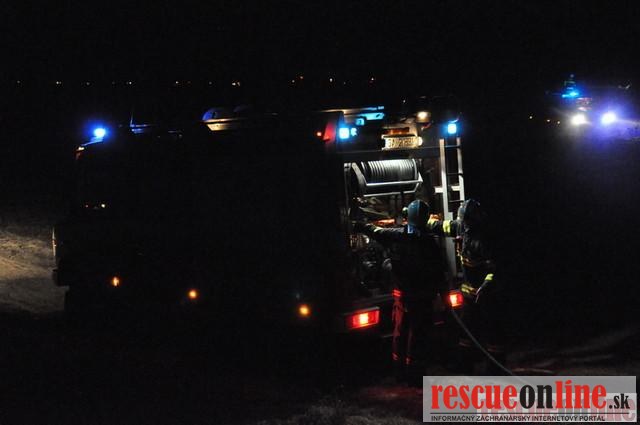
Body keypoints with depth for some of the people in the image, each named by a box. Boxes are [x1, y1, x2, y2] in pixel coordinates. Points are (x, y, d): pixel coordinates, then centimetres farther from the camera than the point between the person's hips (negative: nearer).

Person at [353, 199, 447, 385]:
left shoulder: (395, 235, -4)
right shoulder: (429, 241, -13)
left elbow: (373, 230, 13)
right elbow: (439, 271, -12)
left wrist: (356, 225, 31)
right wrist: (443, 293, -2)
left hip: (402, 294, 3)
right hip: (423, 296, -3)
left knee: (400, 332, 14)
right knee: (418, 335, 2)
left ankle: (400, 371, 22)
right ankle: (414, 375, 5)